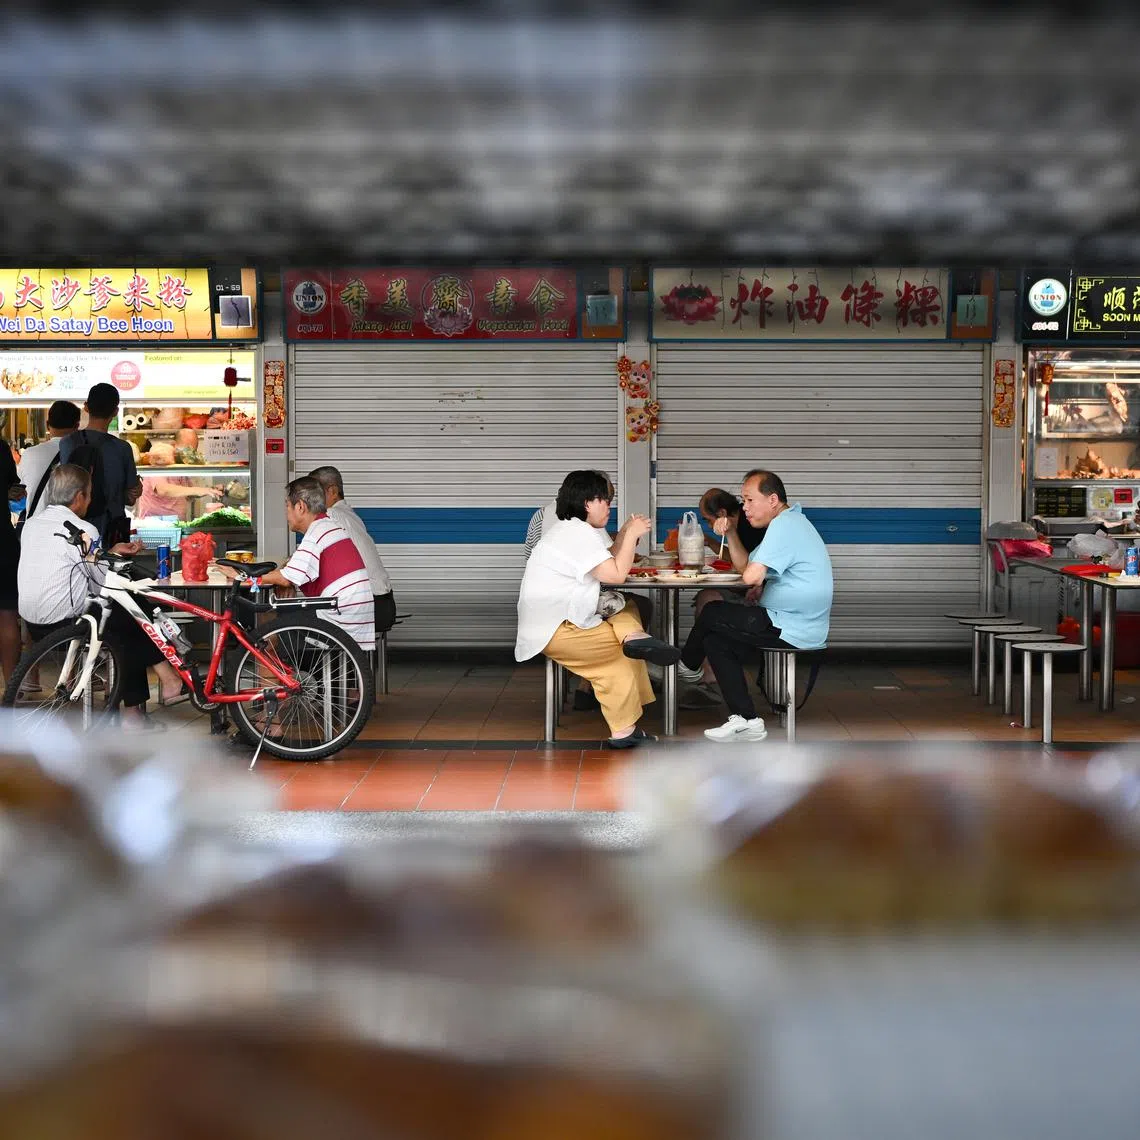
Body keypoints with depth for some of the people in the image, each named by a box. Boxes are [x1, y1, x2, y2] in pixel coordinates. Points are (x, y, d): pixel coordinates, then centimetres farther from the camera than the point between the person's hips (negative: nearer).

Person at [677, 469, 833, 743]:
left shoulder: (784, 525, -17)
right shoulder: (788, 523, 19)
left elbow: (751, 576, -26)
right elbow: (745, 566, 20)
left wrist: (759, 579, -3)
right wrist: (731, 533, 6)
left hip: (791, 630, -11)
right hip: (801, 628, 11)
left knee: (712, 614, 0)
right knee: (715, 641, 9)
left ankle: (687, 667, 28)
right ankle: (746, 721, 3)